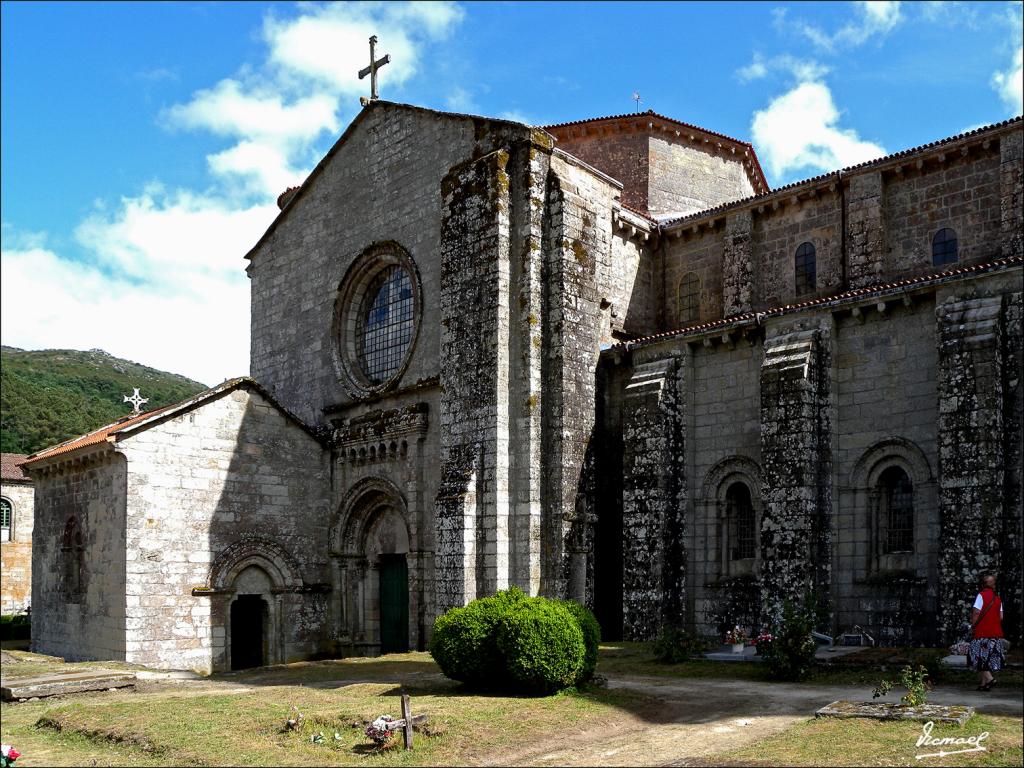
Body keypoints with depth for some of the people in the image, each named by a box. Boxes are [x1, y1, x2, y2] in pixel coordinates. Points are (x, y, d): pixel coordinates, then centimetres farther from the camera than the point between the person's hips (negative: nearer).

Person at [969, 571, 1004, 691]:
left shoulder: (981, 595, -9)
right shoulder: (997, 598, 10)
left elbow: (976, 613, -15)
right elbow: (1001, 617, 8)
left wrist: (973, 627, -4)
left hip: (982, 632, -6)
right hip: (995, 633, 6)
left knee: (979, 658, -1)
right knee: (989, 658, 11)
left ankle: (989, 679, -15)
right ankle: (984, 683, 12)